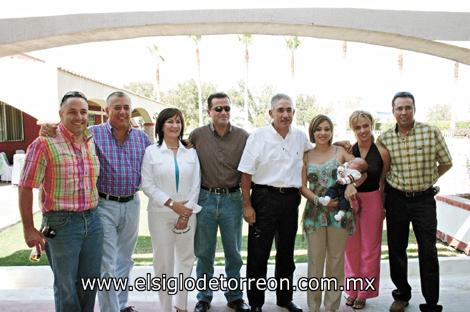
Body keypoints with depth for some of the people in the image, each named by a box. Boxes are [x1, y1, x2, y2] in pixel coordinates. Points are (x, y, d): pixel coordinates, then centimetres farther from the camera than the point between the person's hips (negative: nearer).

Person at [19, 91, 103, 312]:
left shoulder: (91, 142, 6)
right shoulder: (44, 144, -11)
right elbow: (25, 188, -10)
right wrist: (29, 229, -9)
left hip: (92, 220, 5)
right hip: (61, 224, -5)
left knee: (90, 280, 15)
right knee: (66, 285, 8)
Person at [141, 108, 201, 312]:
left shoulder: (191, 152, 7)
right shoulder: (151, 151, 0)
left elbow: (196, 185, 4)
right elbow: (147, 185, -6)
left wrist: (188, 211, -6)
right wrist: (172, 204, -12)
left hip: (187, 213, 2)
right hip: (160, 214, -2)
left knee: (186, 258, 9)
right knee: (163, 261, 3)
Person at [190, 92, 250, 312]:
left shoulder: (243, 137, -1)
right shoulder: (197, 135, -1)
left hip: (232, 199, 0)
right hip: (205, 198, 0)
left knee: (233, 252, 12)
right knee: (204, 252, 11)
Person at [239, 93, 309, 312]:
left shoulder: (301, 137, 5)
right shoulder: (258, 136, -8)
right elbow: (246, 173, -8)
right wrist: (247, 205, -11)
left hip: (291, 199, 4)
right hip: (265, 198, -4)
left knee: (286, 252, 17)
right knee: (258, 253, 4)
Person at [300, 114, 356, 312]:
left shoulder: (340, 152, 5)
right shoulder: (306, 156, 6)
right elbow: (302, 187, 2)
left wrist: (351, 184, -19)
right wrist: (318, 200, -14)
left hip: (339, 213, 0)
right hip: (314, 213, 0)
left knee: (336, 261, 8)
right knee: (315, 261, 5)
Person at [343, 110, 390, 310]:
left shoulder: (382, 152, -7)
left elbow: (383, 183, 2)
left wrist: (383, 208, 3)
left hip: (372, 201, -1)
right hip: (350, 202, 1)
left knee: (369, 249, 8)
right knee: (351, 248, 10)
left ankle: (364, 293, 23)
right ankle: (352, 290, 27)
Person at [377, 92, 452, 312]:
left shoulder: (431, 133, -7)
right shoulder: (384, 139, -2)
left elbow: (446, 163, 5)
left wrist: (429, 179, 2)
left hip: (424, 199, -2)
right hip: (396, 200, 2)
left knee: (428, 252, -1)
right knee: (396, 249, 11)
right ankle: (402, 294, 30)